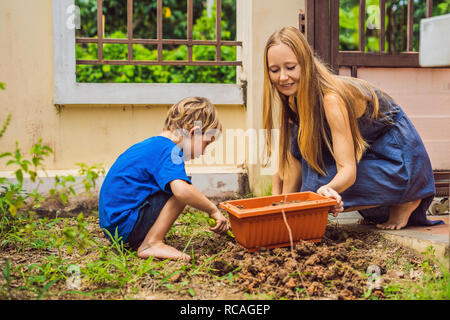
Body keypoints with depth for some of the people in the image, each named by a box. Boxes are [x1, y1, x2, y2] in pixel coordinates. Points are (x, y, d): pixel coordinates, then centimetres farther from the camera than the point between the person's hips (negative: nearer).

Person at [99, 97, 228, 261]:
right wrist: (213, 210, -17)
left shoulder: (152, 144, 15)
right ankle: (152, 244, -13)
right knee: (181, 190, -15)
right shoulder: (168, 150, -15)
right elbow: (181, 190, -31)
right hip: (125, 227, -10)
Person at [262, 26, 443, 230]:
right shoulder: (294, 97, -8)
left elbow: (348, 169, -35)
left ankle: (407, 202, -7)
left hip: (398, 159, -8)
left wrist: (328, 189, -56)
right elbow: (287, 155, -4)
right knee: (298, 140, -12)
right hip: (364, 151, 8)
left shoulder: (332, 99, -31)